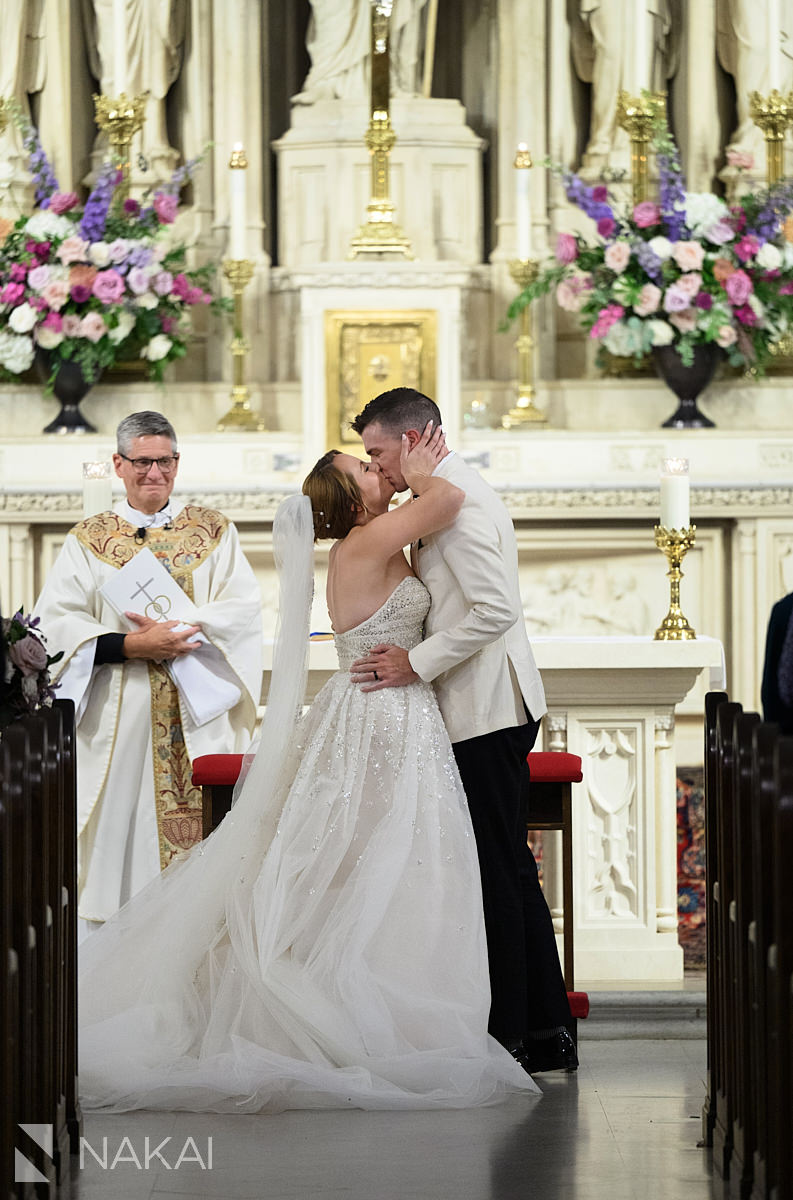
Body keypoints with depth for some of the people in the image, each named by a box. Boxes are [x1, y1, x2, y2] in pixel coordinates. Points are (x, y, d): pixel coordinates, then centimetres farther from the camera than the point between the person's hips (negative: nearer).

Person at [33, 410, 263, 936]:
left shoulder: (214, 532, 11)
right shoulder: (89, 540, 8)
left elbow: (243, 609, 0)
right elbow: (56, 621, -3)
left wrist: (184, 630, -16)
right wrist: (131, 644, -17)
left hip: (196, 715, 1)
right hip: (119, 714, -1)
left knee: (196, 824, -4)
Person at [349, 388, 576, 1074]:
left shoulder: (456, 501, -15)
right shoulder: (458, 492, 17)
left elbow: (495, 609, -24)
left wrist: (416, 663, -18)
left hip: (486, 713, -11)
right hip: (490, 709, 11)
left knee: (498, 875, -7)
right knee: (510, 871, 12)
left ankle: (510, 1036, -4)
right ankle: (548, 1033, 16)